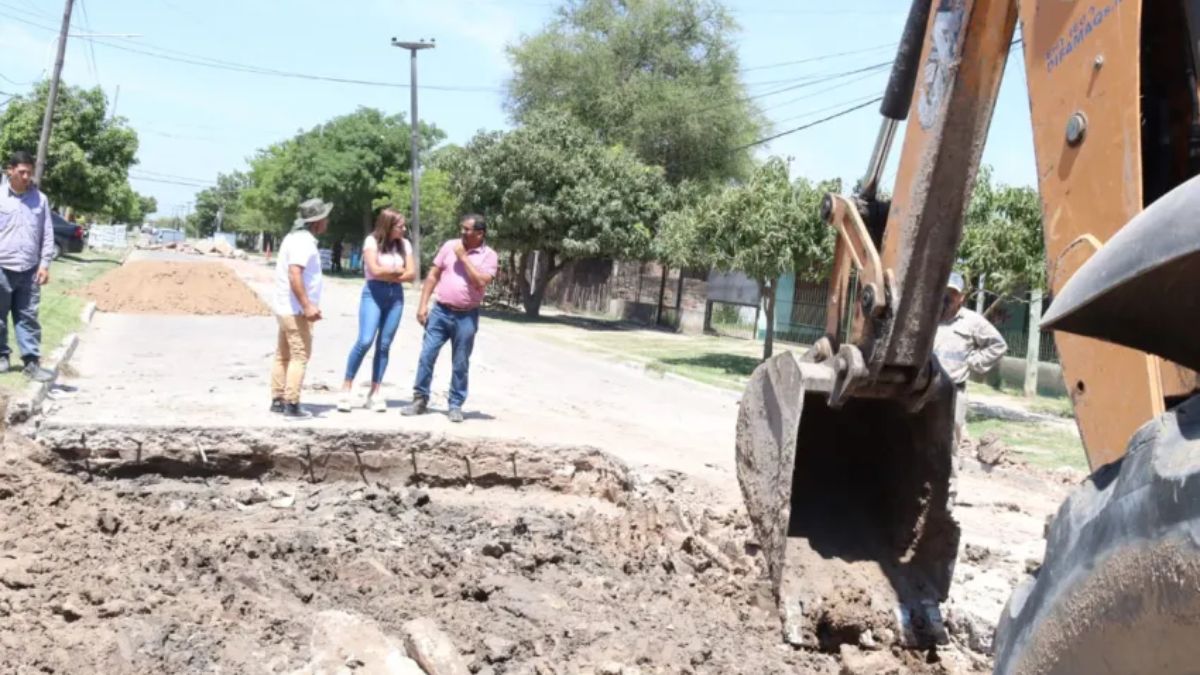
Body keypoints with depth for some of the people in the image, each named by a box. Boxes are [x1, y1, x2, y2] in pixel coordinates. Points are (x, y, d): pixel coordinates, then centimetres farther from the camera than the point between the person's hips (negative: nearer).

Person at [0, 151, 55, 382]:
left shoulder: (40, 198, 7)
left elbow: (47, 234, 9)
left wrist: (45, 264, 3)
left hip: (29, 270, 2)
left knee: (28, 317, 3)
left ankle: (32, 362, 4)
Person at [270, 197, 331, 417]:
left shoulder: (296, 237, 16)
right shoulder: (304, 241, -16)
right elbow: (294, 274, -27)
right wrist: (307, 306, -30)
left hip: (285, 307, 11)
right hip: (296, 309, -11)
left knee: (283, 356, 13)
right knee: (300, 356, -8)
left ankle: (277, 400, 19)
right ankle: (291, 405, -9)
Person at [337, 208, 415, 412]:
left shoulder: (404, 244, 9)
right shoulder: (372, 241, -4)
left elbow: (411, 274, 2)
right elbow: (375, 271, -14)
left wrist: (387, 274, -8)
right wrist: (397, 270, 0)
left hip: (396, 296, 4)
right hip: (373, 293, -4)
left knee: (384, 345, 3)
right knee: (365, 341, -15)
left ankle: (374, 394, 7)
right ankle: (346, 389, -4)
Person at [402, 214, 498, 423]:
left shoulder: (489, 255, -3)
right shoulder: (450, 246, 5)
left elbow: (481, 282, -18)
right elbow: (433, 275, 7)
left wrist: (464, 257, -15)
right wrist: (423, 304, 1)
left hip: (466, 316, -2)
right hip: (440, 311, 2)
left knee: (460, 364, 5)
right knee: (426, 355, 1)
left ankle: (455, 405, 16)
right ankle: (420, 399, 13)